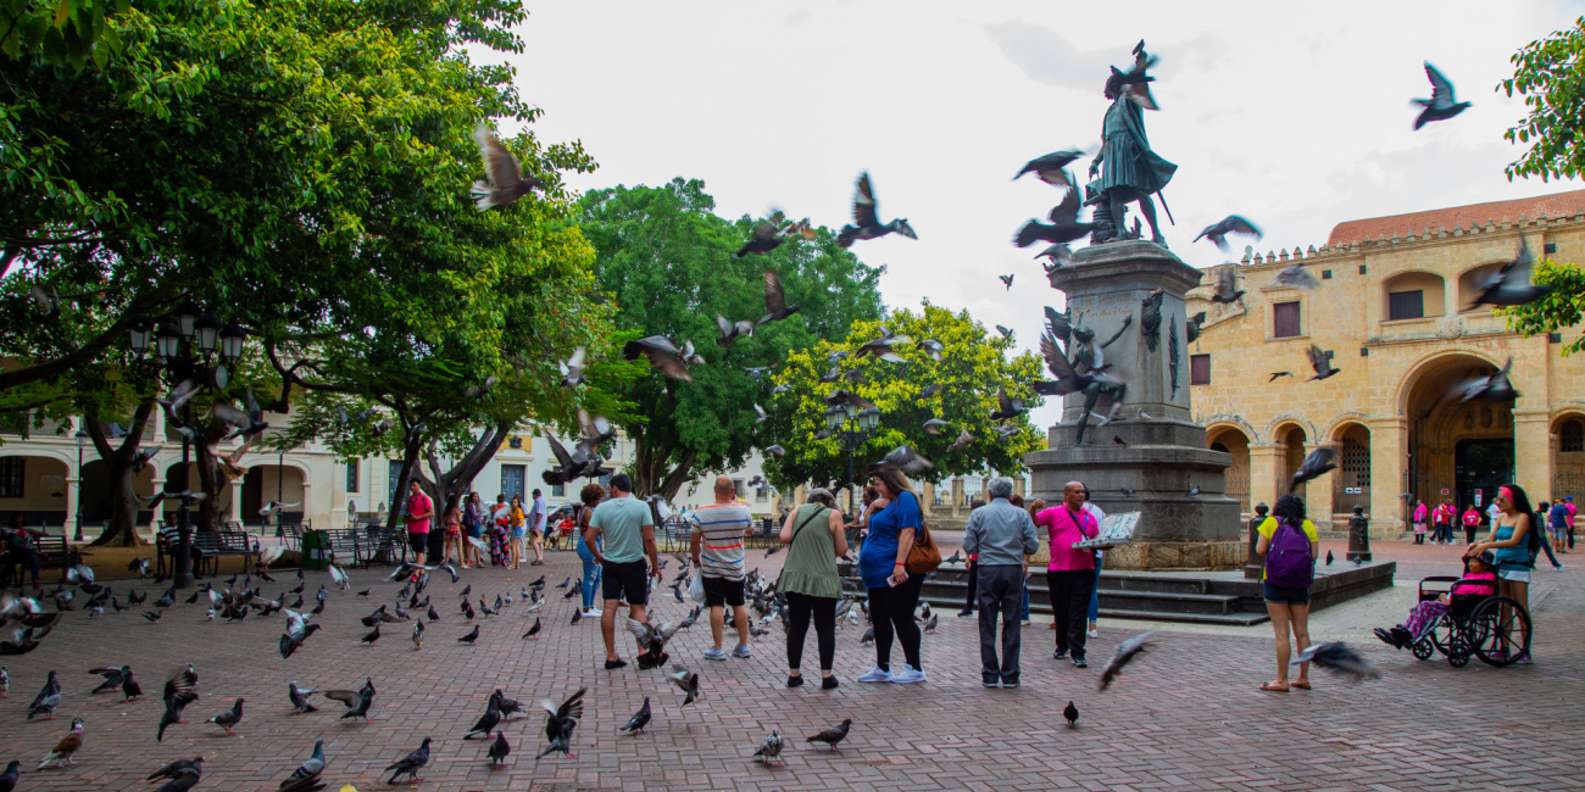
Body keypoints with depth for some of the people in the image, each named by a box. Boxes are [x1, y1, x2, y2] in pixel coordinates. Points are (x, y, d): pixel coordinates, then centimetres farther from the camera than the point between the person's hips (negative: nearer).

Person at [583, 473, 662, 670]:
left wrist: (598, 557, 13)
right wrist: (655, 565, -2)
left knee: (609, 608, 3)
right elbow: (649, 539, -11)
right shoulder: (641, 507, -7)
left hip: (610, 565, 1)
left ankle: (611, 656, 5)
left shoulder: (602, 508, -2)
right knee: (638, 608, 7)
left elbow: (589, 538, -4)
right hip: (635, 564, -1)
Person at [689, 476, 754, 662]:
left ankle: (717, 649, 5)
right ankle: (743, 645, 20)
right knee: (739, 605, 13)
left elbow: (694, 542, -7)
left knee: (716, 606, 2)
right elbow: (749, 530, 11)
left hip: (711, 569, -2)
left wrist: (696, 560, 11)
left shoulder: (701, 513, -14)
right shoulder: (743, 510, -10)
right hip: (735, 568, 2)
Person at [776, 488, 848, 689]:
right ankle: (826, 676, 3)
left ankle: (794, 674, 14)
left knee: (796, 628, 10)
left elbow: (784, 537, -3)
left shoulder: (797, 511, 9)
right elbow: (842, 550, 1)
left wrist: (801, 542, 14)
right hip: (823, 579, -3)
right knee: (825, 629, 5)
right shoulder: (834, 515, 2)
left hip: (795, 578, 3)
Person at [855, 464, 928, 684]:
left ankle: (915, 668, 4)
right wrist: (872, 507, 11)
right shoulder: (887, 502, 17)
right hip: (879, 574, 10)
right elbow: (869, 525, 29)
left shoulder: (905, 499, -12)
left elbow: (907, 532, -23)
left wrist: (900, 564, -29)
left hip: (896, 574, -10)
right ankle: (882, 668, 22)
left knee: (902, 619, -4)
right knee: (879, 619, 13)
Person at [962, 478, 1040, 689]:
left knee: (987, 625, 7)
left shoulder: (978, 514, 0)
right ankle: (1010, 676, 8)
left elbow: (968, 546, -4)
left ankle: (990, 675, 8)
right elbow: (1032, 546, -1)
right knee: (1012, 624, 7)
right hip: (1014, 571, 1)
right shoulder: (1022, 514, 2)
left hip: (988, 571, -1)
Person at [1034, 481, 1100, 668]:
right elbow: (1032, 523, -5)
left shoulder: (1089, 517, 13)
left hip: (1083, 570, 1)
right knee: (1061, 612, 11)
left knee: (1078, 614, -4)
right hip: (1058, 570, -1)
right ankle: (1062, 647, 29)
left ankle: (1077, 654, -5)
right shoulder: (1053, 513, 3)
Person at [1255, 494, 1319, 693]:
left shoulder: (1271, 522, -1)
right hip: (1301, 585, 3)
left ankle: (1282, 680, 0)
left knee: (1281, 633, -2)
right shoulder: (1308, 525, 4)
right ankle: (1304, 678, 16)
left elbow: (1260, 550, -6)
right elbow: (1314, 554, -2)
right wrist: (1299, 550, 16)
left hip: (1275, 582, -2)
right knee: (1302, 632, 11)